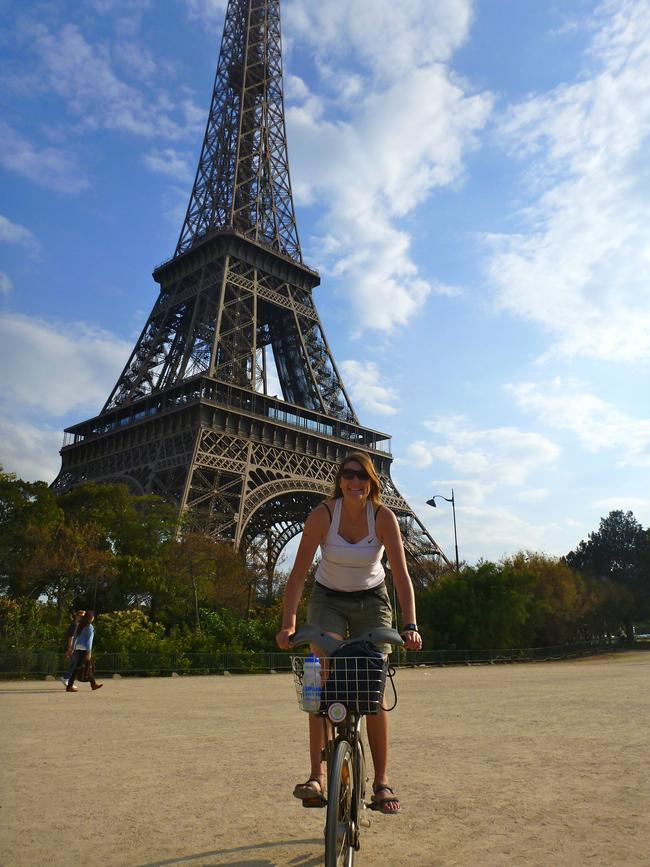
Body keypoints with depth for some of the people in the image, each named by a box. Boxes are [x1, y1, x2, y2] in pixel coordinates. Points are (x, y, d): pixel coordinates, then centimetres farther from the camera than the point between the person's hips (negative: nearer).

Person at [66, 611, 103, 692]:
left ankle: (93, 684, 19)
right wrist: (89, 652, -16)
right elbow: (89, 640, -15)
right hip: (84, 649, -9)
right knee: (77, 668, -6)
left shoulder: (81, 626, 14)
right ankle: (69, 686, -7)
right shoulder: (90, 627, -10)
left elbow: (76, 638, 16)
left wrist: (74, 649, 19)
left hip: (78, 649, 9)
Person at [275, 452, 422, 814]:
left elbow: (402, 574, -23)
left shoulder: (383, 516, -20)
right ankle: (317, 775, -9)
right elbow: (299, 572, -21)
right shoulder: (323, 514, -21)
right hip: (328, 600, 0)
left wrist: (410, 625, -34)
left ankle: (382, 781, 7)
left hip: (371, 601, 0)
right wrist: (289, 622, -31)